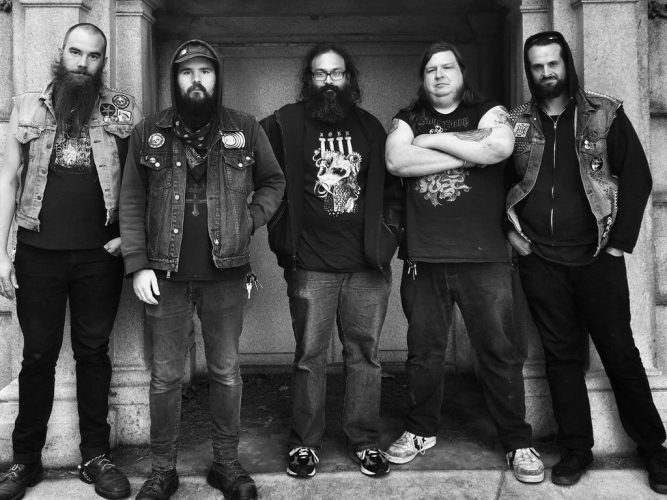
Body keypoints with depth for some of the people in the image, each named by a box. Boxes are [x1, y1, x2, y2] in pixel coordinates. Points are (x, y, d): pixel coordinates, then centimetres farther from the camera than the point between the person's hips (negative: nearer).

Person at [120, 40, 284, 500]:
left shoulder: (246, 129, 3)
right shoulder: (148, 133, 4)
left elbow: (274, 182, 13)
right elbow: (132, 202, 4)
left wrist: (251, 218, -4)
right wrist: (138, 264, -4)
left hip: (226, 274, 0)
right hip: (166, 276, 0)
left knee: (227, 373, 10)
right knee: (165, 376, 9)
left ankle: (227, 463, 27)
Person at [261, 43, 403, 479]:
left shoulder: (370, 126, 12)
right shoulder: (285, 123, 1)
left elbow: (390, 184, 17)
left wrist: (390, 230, 6)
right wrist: (282, 235, -8)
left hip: (367, 263, 3)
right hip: (311, 265, -2)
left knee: (365, 355, 8)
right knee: (309, 356, 5)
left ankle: (366, 442, 21)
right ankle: (305, 444, 19)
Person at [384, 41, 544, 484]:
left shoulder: (489, 112, 7)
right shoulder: (407, 120, 13)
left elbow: (498, 148, -16)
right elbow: (396, 161, -9)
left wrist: (434, 140, -7)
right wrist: (468, 151, -8)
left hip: (484, 256, -2)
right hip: (423, 258, 2)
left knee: (500, 351, 2)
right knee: (424, 351, 12)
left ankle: (519, 442, 17)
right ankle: (421, 431, 29)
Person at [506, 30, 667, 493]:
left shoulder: (605, 114, 2)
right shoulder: (516, 123, 7)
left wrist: (620, 241, -7)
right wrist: (509, 229, 1)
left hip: (598, 258, -1)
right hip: (540, 262, 2)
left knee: (620, 352, 5)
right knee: (561, 355, 8)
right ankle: (576, 449, 19)